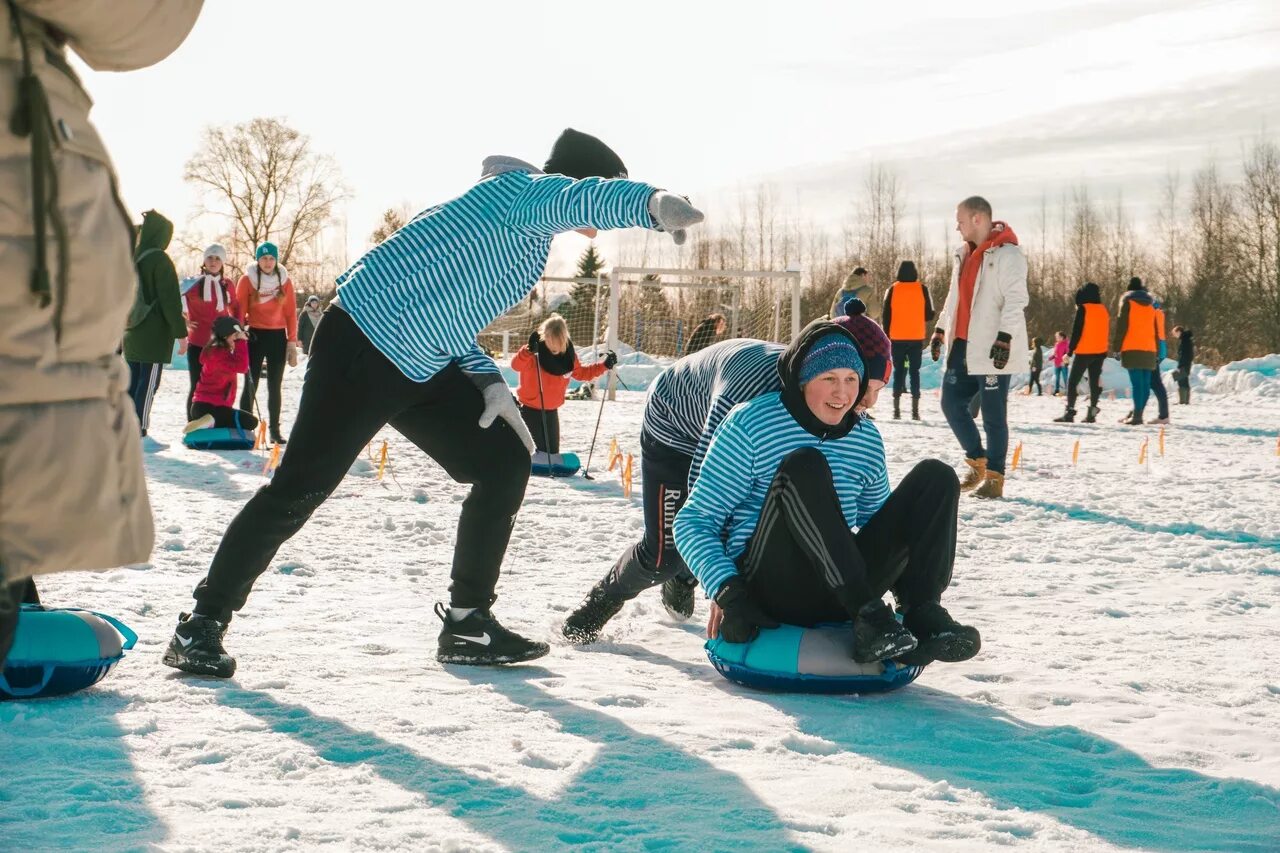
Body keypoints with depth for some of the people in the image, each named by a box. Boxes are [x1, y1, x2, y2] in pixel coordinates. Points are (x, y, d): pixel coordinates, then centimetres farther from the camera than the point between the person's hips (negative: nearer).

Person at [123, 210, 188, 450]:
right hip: (154, 334, -7)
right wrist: (180, 331, -12)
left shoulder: (132, 259, 11)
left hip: (132, 333, 8)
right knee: (148, 385, -6)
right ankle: (139, 435, -8)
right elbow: (170, 299, -15)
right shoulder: (159, 260, -11)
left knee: (133, 383, 12)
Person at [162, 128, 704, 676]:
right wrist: (655, 204, -54)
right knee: (298, 490, -7)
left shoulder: (527, 233, 17)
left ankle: (467, 622, 13)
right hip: (363, 348, -10)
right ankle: (202, 623, 7)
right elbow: (586, 198, -35)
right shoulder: (522, 191, -11)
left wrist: (488, 381, 5)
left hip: (424, 367, 10)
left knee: (506, 465, 6)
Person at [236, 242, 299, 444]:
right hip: (254, 336, -2)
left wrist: (292, 342, 1)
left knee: (275, 386, 7)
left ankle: (275, 430, 12)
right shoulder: (247, 280, -4)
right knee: (251, 385, -3)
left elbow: (291, 313, 5)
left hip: (278, 337, 2)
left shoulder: (284, 280, 3)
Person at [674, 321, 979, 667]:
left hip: (840, 593, 5)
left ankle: (924, 616, -24)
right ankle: (868, 621, -36)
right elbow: (693, 522, -5)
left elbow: (878, 523, 23)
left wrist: (909, 583, 6)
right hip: (767, 588, -5)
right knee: (803, 464, -30)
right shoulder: (750, 426, -5)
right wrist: (727, 592, -20)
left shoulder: (867, 439, 10)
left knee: (936, 477, -5)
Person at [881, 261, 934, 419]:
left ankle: (897, 408, 0)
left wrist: (887, 334, 10)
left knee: (898, 370, 7)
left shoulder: (893, 289, -2)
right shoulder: (922, 289, -2)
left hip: (897, 338, 0)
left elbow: (886, 315, 0)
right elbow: (929, 315, 4)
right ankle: (915, 410, -4)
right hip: (916, 338, 0)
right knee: (914, 371, 4)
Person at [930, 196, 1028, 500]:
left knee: (993, 414, -4)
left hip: (993, 349, -8)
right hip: (962, 346, 9)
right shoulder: (965, 254, 17)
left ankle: (994, 477, 3)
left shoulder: (1007, 254, -10)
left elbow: (1015, 299, -17)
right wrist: (940, 331, 22)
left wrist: (1004, 338, -25)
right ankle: (978, 461, 24)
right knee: (951, 403, 8)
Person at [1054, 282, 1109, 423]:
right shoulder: (1103, 309, 9)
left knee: (1073, 381, -2)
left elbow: (1077, 331, -13)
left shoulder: (1083, 309, -10)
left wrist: (1070, 350, -8)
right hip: (1100, 352, 6)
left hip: (1084, 351, -6)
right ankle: (1092, 412, 4)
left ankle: (1069, 412, -10)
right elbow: (1106, 331, 16)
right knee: (1095, 382, 9)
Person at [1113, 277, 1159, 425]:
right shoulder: (1150, 304, 19)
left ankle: (1137, 415, -17)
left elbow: (1122, 325, -5)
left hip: (1132, 348, -6)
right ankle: (1137, 412, 10)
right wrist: (1156, 349, 21)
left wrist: (1117, 345, -3)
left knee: (1136, 382, -11)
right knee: (1145, 383, 6)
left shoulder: (1128, 301, 2)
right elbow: (1155, 328, 20)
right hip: (1149, 349, 6)